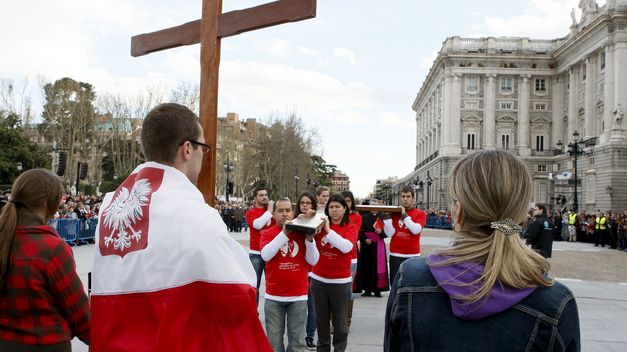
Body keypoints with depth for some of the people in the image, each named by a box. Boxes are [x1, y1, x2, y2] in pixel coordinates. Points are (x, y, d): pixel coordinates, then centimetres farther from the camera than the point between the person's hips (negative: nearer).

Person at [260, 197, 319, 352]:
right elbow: (266, 255, -17)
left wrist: (310, 239, -16)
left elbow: (313, 260, -1)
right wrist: (284, 233, -20)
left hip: (299, 296, 1)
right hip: (274, 297, -1)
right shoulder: (267, 233, 1)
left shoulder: (302, 232, 4)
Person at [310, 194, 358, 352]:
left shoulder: (351, 228, -3)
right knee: (321, 319, 14)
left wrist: (328, 230, -22)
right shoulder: (321, 224, 4)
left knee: (339, 320, 7)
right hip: (318, 279, 3)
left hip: (340, 281, -3)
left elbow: (346, 247, -21)